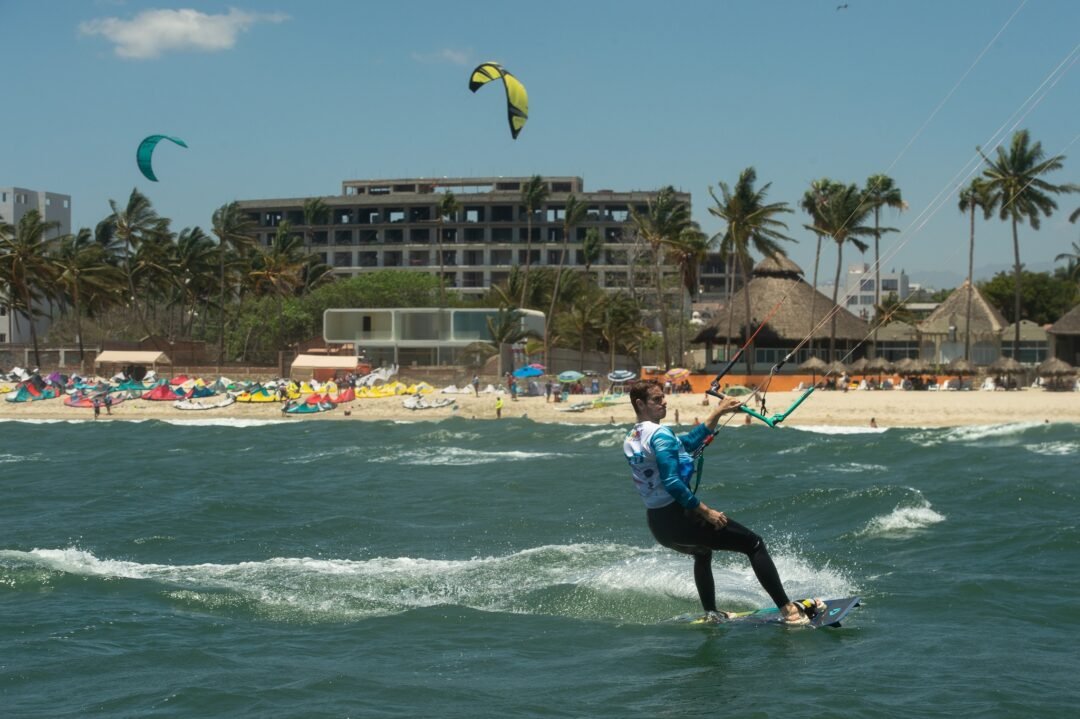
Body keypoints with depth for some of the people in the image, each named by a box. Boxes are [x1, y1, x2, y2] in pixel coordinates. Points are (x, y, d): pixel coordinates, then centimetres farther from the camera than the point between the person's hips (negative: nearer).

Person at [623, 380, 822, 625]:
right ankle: (788, 610, -5)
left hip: (657, 525, 9)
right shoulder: (659, 435, -17)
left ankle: (711, 614, 39)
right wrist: (706, 511, -18)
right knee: (753, 544, 0)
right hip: (678, 517, -9)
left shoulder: (631, 441, 11)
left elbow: (688, 442, 15)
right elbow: (671, 483, -25)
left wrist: (718, 412, 13)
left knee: (703, 553, 39)